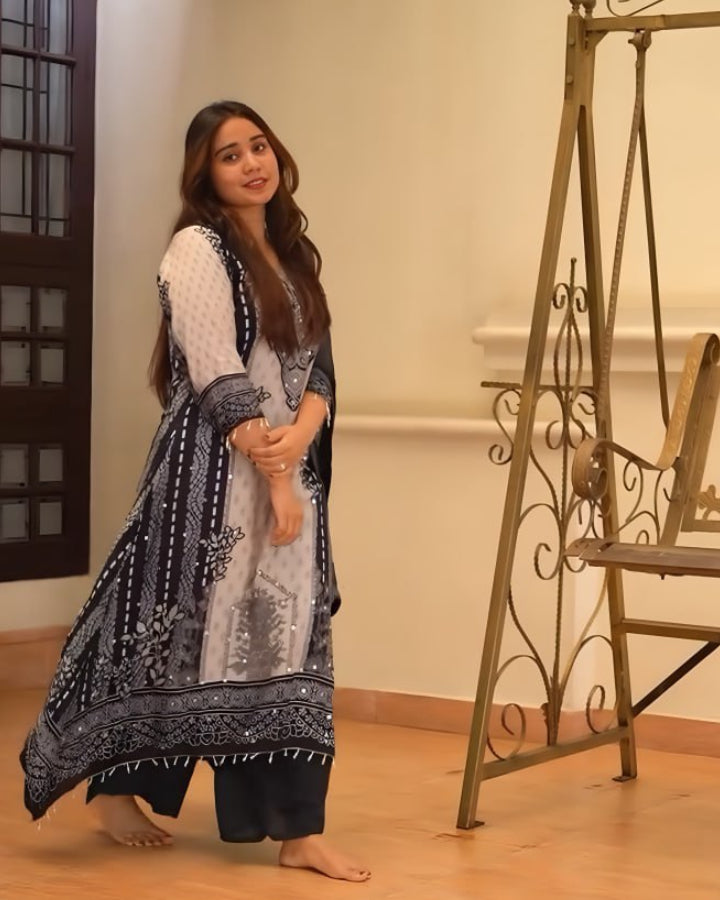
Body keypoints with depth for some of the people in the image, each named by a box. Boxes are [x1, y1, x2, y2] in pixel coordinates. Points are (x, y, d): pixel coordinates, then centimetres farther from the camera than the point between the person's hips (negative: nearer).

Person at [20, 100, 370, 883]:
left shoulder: (293, 255, 15)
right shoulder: (198, 248, -8)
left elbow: (319, 367, 10)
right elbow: (221, 381, -14)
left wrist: (299, 436, -11)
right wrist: (274, 478, -15)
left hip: (290, 469, 7)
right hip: (214, 473, -7)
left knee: (286, 641, 6)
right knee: (187, 630, -2)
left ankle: (297, 829, 11)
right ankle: (113, 785, 16)